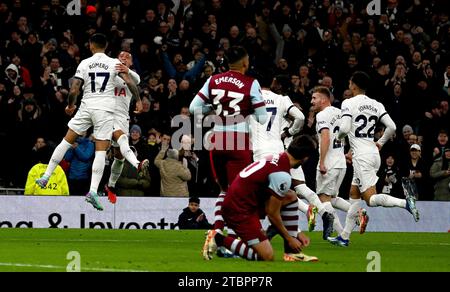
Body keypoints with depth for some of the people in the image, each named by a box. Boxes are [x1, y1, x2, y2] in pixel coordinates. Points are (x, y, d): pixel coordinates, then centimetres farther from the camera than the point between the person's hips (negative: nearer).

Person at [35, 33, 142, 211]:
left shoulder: (84, 63, 3)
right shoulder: (114, 63, 1)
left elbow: (74, 91, -2)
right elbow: (129, 82, -10)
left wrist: (70, 106, 17)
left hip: (87, 106, 1)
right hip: (106, 109, -1)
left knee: (66, 141, 15)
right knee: (101, 151, -2)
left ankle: (46, 177, 16)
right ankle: (93, 191, -13)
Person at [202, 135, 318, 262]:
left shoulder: (277, 158, 6)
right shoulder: (282, 175, -21)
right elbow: (272, 214, -13)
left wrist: (296, 233, 21)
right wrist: (289, 238, 2)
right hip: (239, 210, -10)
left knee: (291, 197, 9)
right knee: (267, 257, -9)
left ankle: (292, 252, 9)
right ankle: (219, 239, -4)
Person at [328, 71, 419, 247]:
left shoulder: (349, 103, -8)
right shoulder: (376, 105, 10)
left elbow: (344, 128, -19)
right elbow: (392, 127, 4)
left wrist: (339, 137, 4)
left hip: (361, 155, -8)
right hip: (373, 152, 8)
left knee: (370, 199, -9)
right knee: (354, 194, 15)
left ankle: (404, 202, -31)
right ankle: (344, 237, 18)